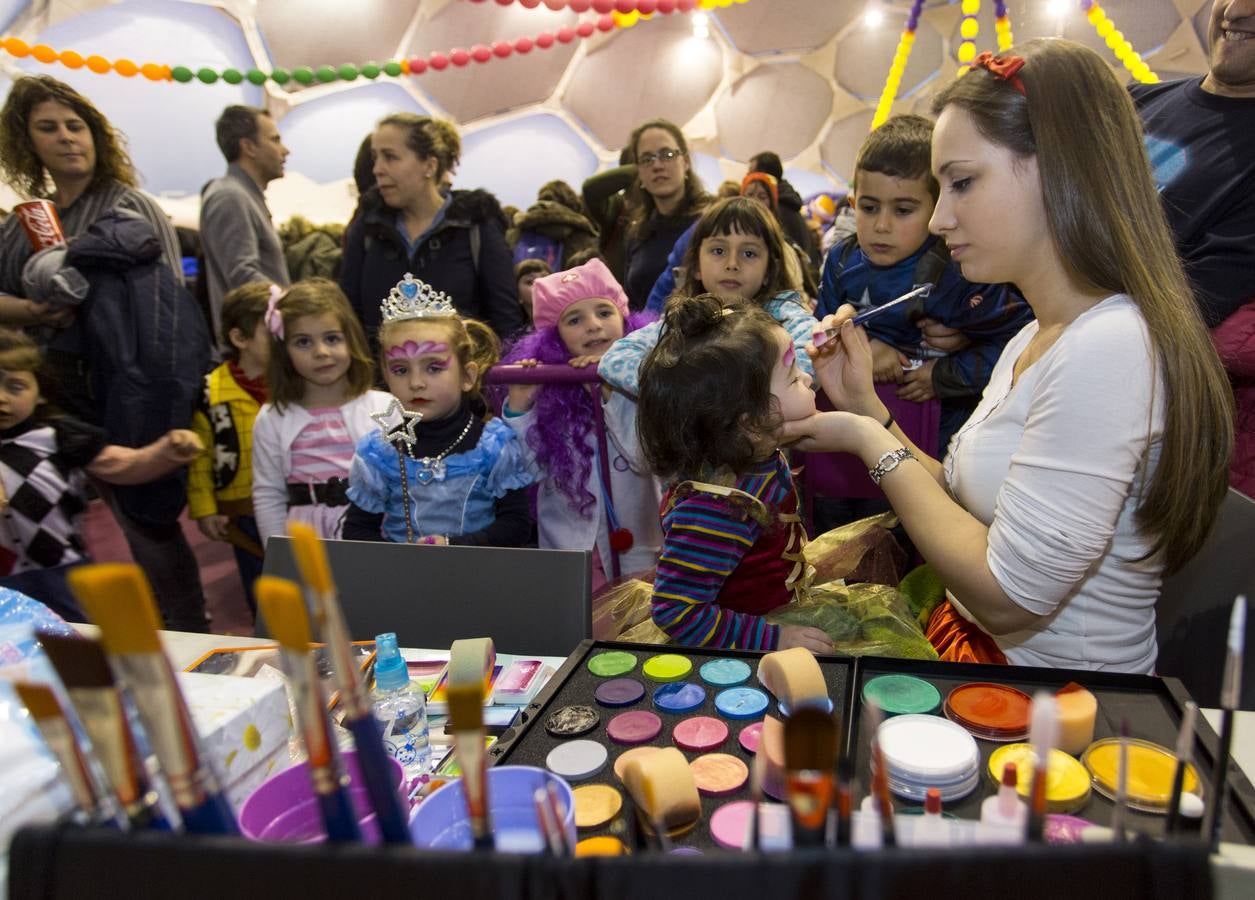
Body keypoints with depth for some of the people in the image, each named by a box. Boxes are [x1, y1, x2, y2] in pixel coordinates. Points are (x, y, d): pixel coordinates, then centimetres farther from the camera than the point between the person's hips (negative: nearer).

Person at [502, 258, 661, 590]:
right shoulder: (544, 386, -6)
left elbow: (648, 457, -17)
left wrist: (612, 392, -24)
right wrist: (518, 408, -16)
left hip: (637, 546, 0)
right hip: (567, 545, 0)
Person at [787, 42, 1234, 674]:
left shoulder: (1109, 348, -26)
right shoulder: (1035, 339, 7)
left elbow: (1007, 597, -26)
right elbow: (968, 504, 6)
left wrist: (873, 443, -16)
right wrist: (867, 408, -4)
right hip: (975, 647, 8)